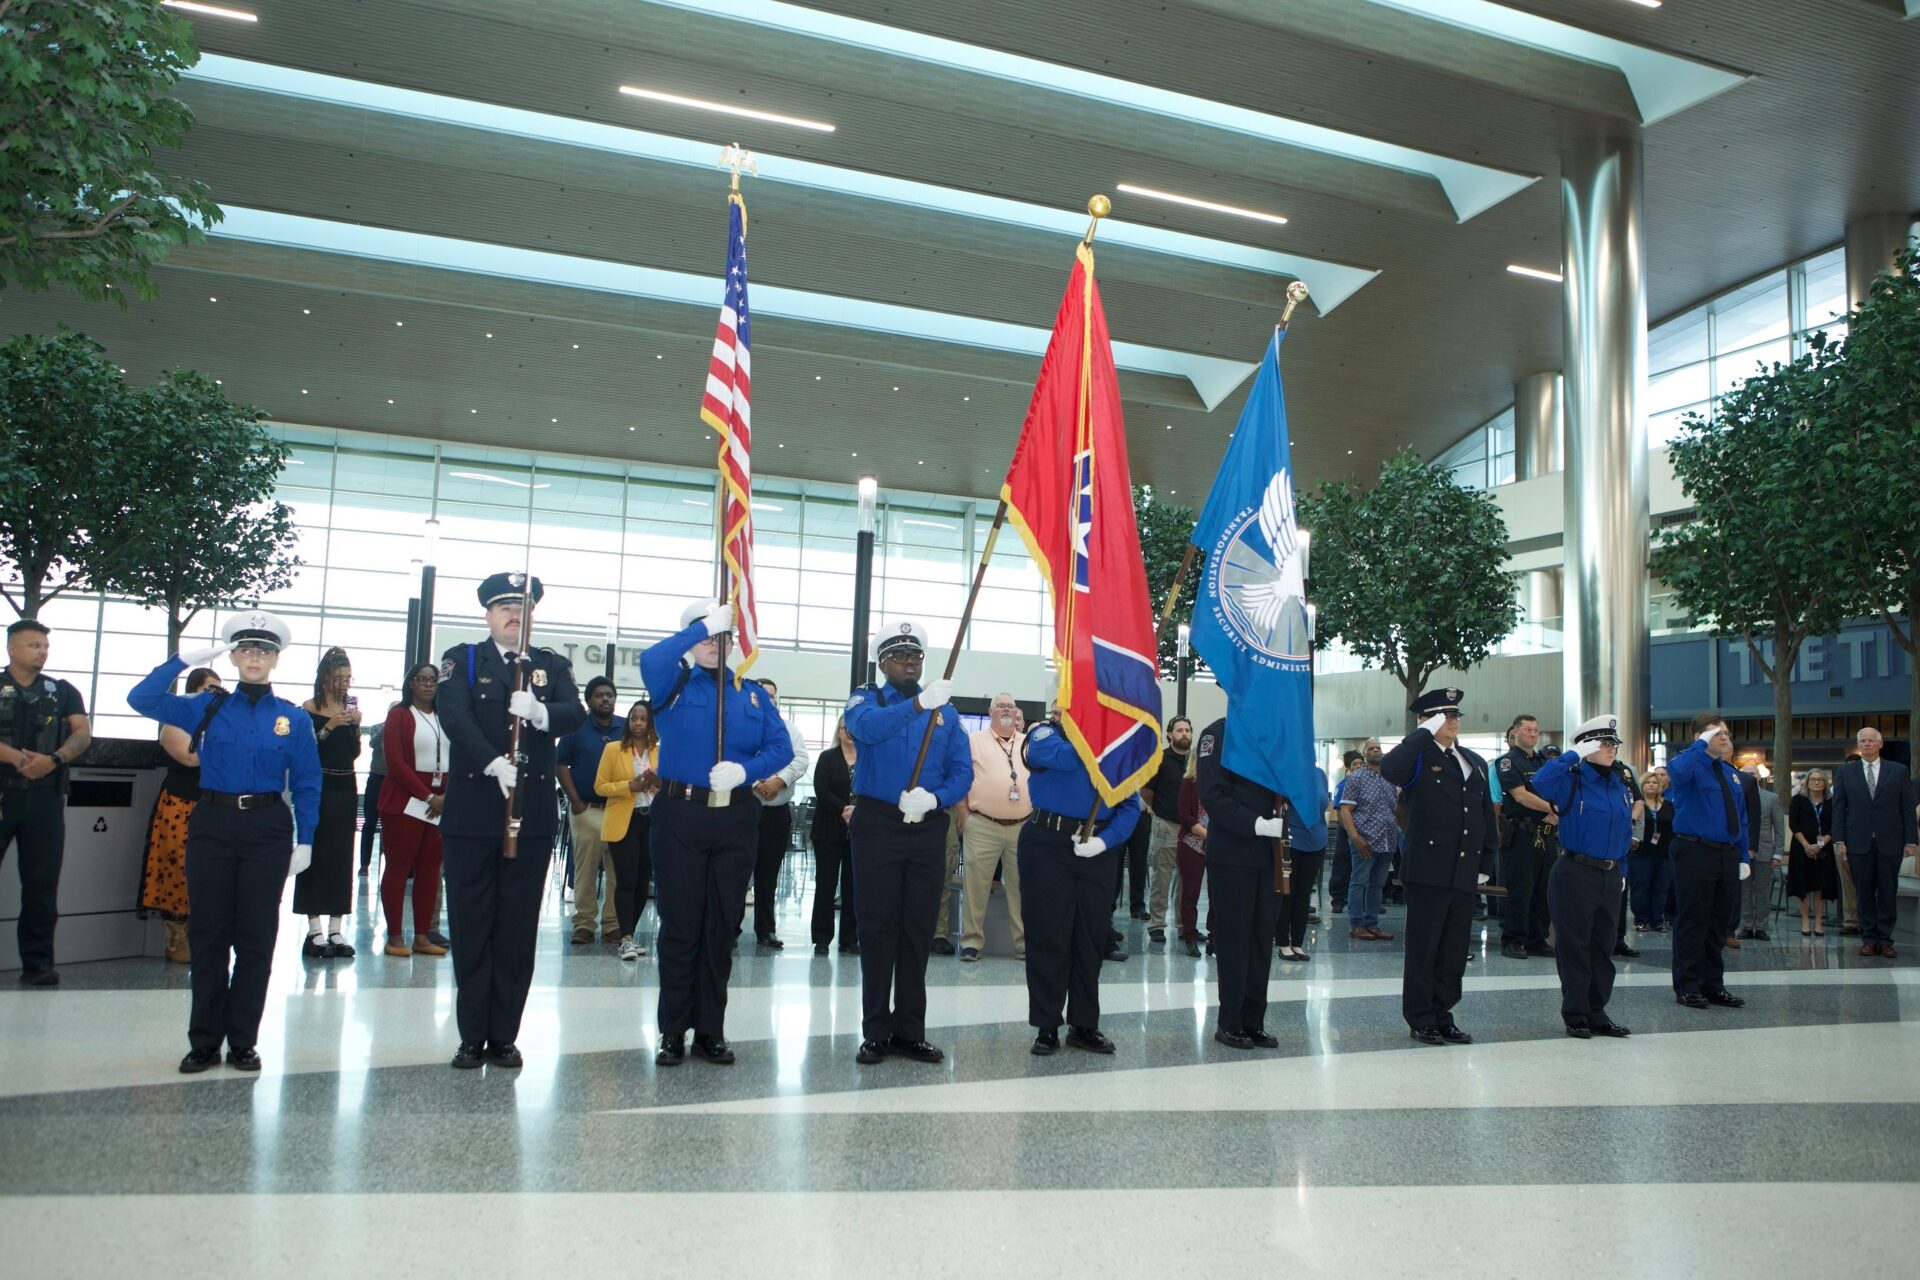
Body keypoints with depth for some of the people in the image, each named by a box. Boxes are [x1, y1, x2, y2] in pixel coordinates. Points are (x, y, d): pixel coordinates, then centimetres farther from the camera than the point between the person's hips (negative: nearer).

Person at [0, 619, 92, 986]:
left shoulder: (63, 691, 11)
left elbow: (83, 734, 2)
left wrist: (53, 760, -16)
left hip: (45, 797, 2)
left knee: (41, 883, 3)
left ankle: (37, 963, 8)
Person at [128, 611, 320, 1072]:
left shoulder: (294, 719, 3)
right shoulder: (209, 707, 5)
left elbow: (306, 785, 3)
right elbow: (142, 699, -3)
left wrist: (304, 840, -2)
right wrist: (188, 659, -7)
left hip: (268, 829, -1)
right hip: (212, 825, 1)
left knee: (255, 935, 5)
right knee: (208, 933, 5)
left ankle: (243, 1042, 15)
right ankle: (204, 1041, 15)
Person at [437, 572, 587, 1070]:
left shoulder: (553, 666, 12)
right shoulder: (462, 660, 6)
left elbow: (576, 713, -5)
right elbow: (453, 715, -11)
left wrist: (541, 713, -27)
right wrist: (493, 762, -26)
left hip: (533, 814, 1)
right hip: (471, 813, -1)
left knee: (519, 927, 5)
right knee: (471, 926, 4)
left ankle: (504, 1035, 13)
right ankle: (472, 1036, 13)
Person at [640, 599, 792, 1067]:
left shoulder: (753, 694, 13)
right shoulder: (673, 685, 4)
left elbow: (781, 747, 2)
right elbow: (651, 661, -20)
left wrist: (745, 770, -15)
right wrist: (704, 625, -19)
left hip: (736, 819, 3)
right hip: (680, 816, -3)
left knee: (723, 926, 7)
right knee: (680, 925, 1)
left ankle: (711, 1031, 16)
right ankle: (674, 1031, 11)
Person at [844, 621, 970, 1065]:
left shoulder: (945, 712, 12)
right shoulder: (867, 699, 4)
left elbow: (963, 771, 5)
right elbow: (867, 727, -21)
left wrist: (934, 798, -15)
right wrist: (918, 704, -35)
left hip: (928, 827, 3)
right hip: (877, 825, -3)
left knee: (918, 929, 7)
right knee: (877, 928, 1)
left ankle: (910, 1030, 16)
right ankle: (875, 1032, 9)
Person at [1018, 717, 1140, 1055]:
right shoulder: (1046, 734, 2)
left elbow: (1131, 804, 2)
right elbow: (1065, 758, -23)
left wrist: (1106, 840, -13)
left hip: (1099, 850, 3)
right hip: (1048, 844, -3)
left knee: (1091, 938, 8)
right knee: (1049, 937, 1)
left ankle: (1084, 1025, 19)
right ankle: (1047, 1026, 10)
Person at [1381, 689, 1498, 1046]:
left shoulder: (1475, 763, 17)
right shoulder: (1419, 758, -3)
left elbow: (1488, 816, 20)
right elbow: (1389, 769, -28)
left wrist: (1486, 863, 13)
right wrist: (1425, 733, -20)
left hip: (1465, 872, 6)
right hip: (1428, 870, -6)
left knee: (1454, 949, 11)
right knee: (1423, 948, 1)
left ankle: (1442, 1015, 21)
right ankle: (1420, 1020, 10)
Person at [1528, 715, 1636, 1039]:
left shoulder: (1621, 785, 12)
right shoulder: (1571, 780, -7)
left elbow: (1625, 830, 19)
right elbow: (1538, 782, -27)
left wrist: (1621, 869, 13)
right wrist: (1574, 754, -21)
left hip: (1610, 877, 6)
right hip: (1574, 875, -6)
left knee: (1603, 947, 11)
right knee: (1574, 946, 1)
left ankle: (1596, 1014, 22)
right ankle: (1575, 1016, 10)